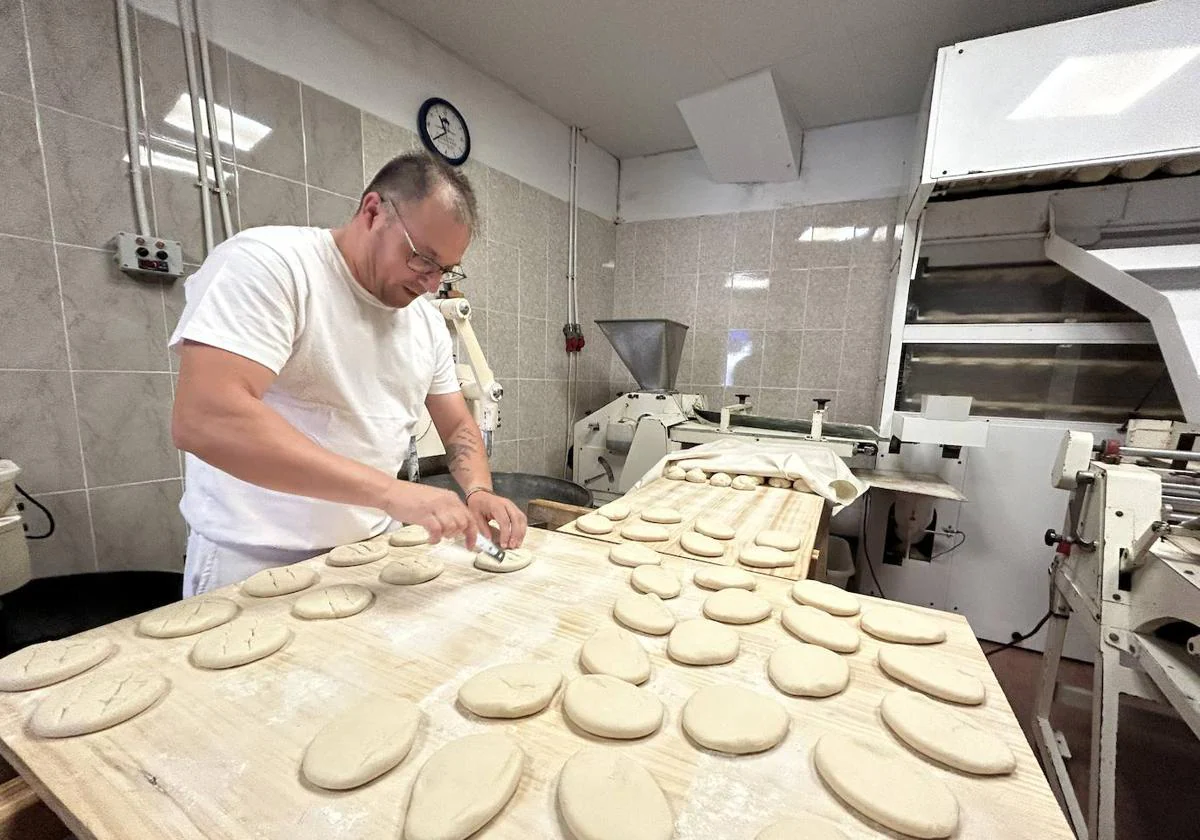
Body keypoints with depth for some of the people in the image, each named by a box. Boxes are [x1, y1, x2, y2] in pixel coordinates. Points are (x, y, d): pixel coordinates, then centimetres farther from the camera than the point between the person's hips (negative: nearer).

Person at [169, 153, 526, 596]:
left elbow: (458, 426, 9)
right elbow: (204, 419, -28)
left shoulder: (429, 322, 3)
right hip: (255, 562, -5)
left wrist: (478, 491, -11)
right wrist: (391, 491, -33)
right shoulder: (265, 262, -16)